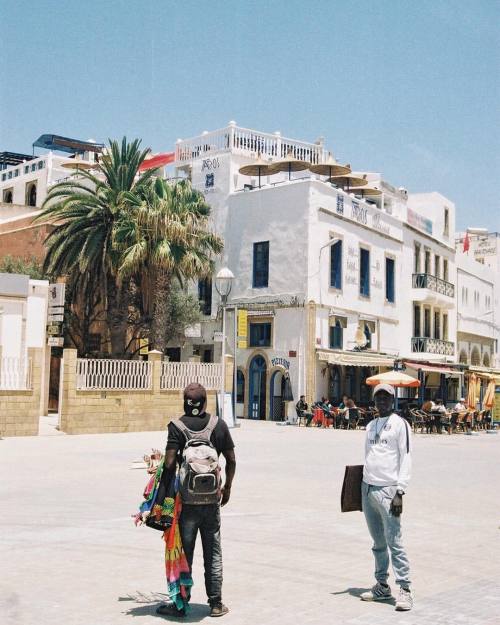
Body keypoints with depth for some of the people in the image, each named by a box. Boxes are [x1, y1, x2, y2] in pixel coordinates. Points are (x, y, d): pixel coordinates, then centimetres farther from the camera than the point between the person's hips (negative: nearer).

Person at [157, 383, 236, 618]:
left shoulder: (177, 426, -10)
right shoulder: (220, 425, 0)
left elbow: (170, 463, -16)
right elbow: (231, 460, 4)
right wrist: (227, 487, 18)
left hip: (186, 499, -2)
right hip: (212, 499, 3)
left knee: (183, 553, 8)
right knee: (213, 553, 13)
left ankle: (180, 603, 15)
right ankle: (216, 603, 18)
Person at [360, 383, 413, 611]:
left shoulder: (400, 424, -4)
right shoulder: (370, 426, 16)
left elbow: (405, 459, -9)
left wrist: (399, 492, -16)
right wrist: (362, 489, 17)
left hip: (387, 490, -7)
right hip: (367, 488, 7)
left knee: (394, 541, -9)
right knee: (378, 542, 12)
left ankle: (405, 590, -4)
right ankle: (382, 586, 20)